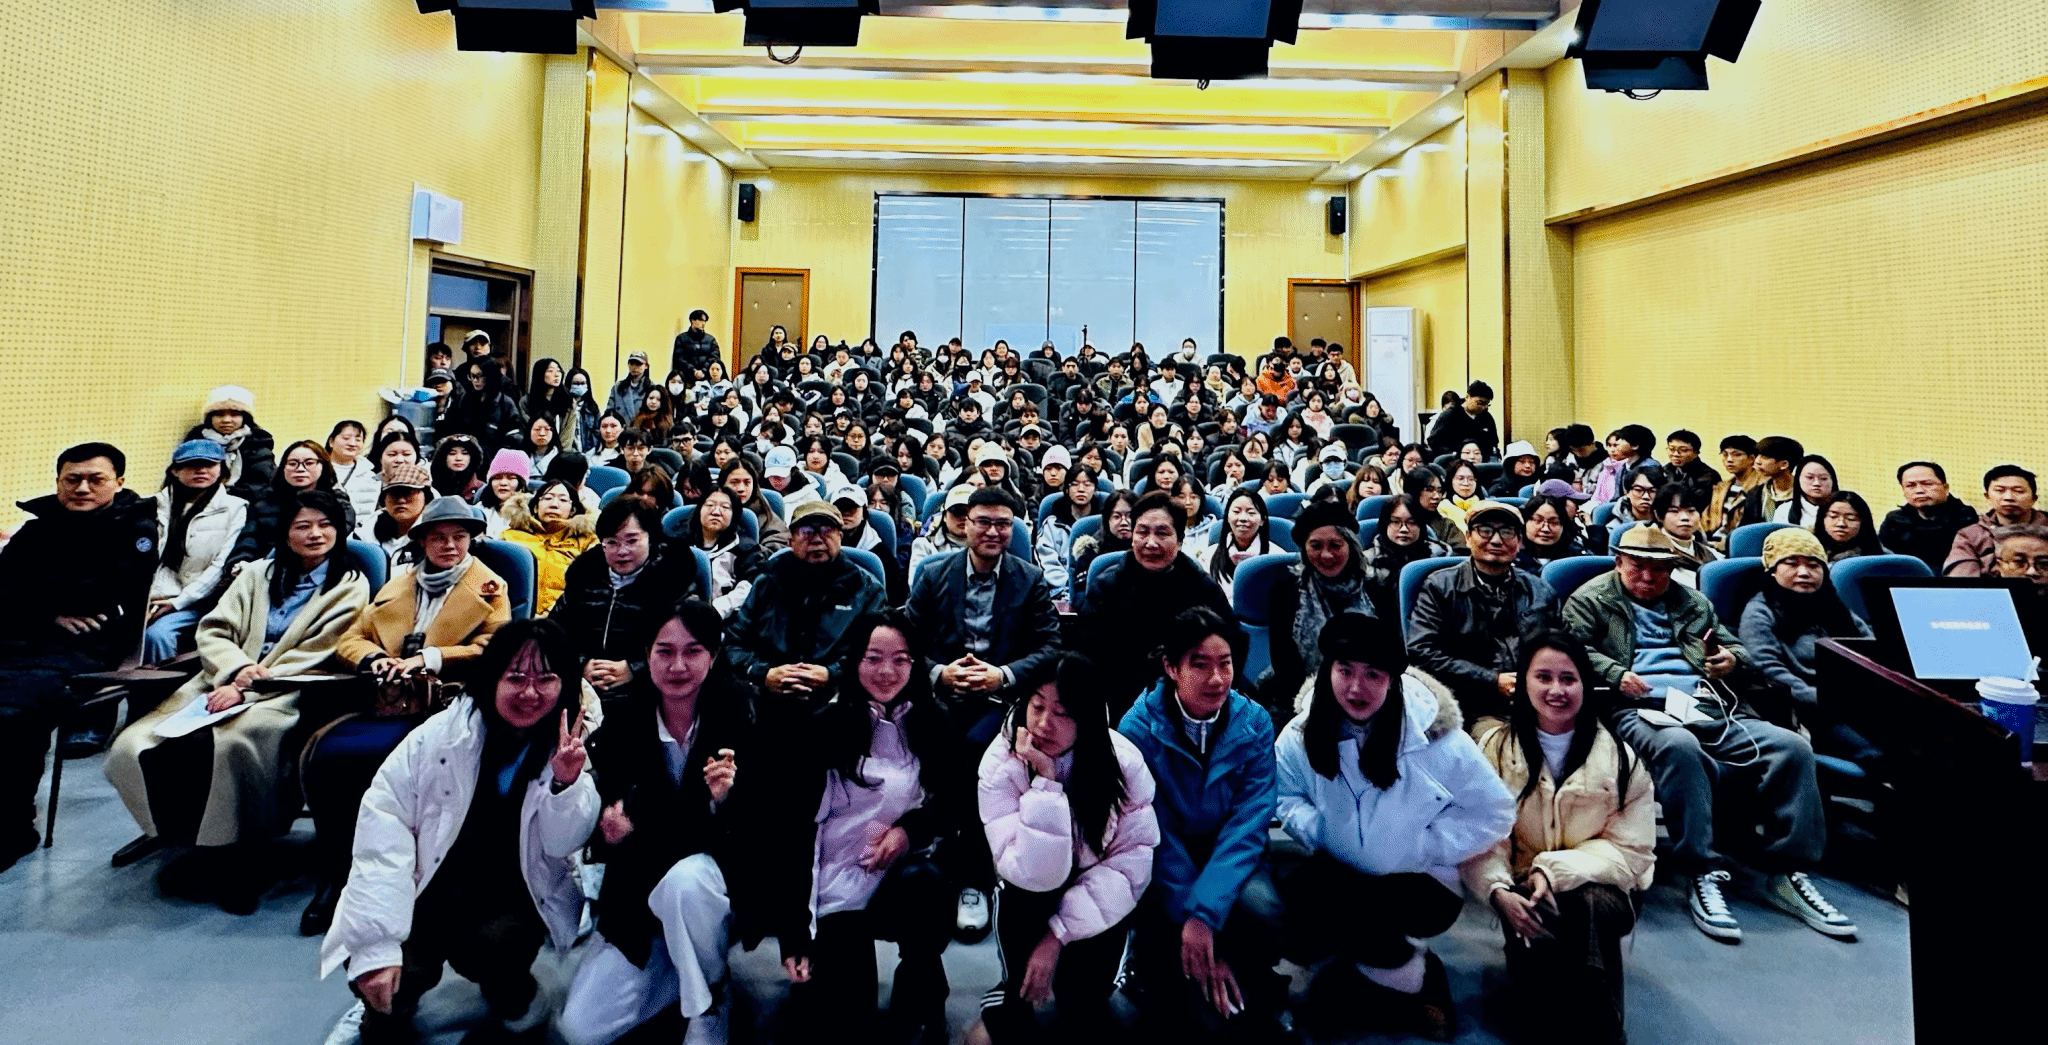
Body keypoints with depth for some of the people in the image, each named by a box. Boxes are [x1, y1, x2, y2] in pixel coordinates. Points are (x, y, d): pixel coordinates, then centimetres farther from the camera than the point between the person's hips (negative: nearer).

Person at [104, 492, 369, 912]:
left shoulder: (350, 586, 6)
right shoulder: (258, 574, 21)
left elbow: (315, 656, -4)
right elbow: (212, 630, 11)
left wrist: (248, 687, -14)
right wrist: (239, 668, -10)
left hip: (287, 693, -5)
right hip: (227, 680, 5)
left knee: (225, 743, -36)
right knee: (133, 747, -19)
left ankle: (225, 856, -18)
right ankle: (168, 832, 5)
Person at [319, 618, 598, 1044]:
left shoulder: (574, 746, -7)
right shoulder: (442, 734, -10)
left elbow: (562, 844, -9)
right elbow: (384, 824, -15)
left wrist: (566, 782, -31)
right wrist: (376, 944, -23)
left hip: (514, 895, 0)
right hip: (431, 884, 0)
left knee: (496, 944, -30)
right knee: (391, 979, -25)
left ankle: (513, 998, 7)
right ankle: (383, 1006, 14)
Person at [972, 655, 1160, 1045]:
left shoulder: (1122, 760, -18)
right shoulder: (1001, 763, -21)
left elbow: (1132, 857, -17)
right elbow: (1033, 875, -27)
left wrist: (1058, 933, -21)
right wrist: (1045, 783, -36)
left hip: (1097, 903, 0)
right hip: (1028, 900, 0)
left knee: (1084, 1002, -19)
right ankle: (1011, 999, -2)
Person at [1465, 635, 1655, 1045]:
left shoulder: (1618, 756, 0)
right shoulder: (1496, 748, 0)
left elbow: (1631, 849, -5)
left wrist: (1555, 869, -21)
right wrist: (1498, 889, -26)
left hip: (1597, 885, 0)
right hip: (1526, 888, 0)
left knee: (1590, 907, -35)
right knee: (1538, 920, -34)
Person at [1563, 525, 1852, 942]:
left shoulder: (1693, 603, 30)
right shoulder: (1591, 601, 14)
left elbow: (1736, 648, 34)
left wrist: (1732, 660, 8)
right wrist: (1615, 674, -18)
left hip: (1710, 709, 6)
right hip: (1639, 709, -6)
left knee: (1792, 746, -18)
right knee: (1680, 746, -39)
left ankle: (1788, 873, -11)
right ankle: (1702, 876, -32)